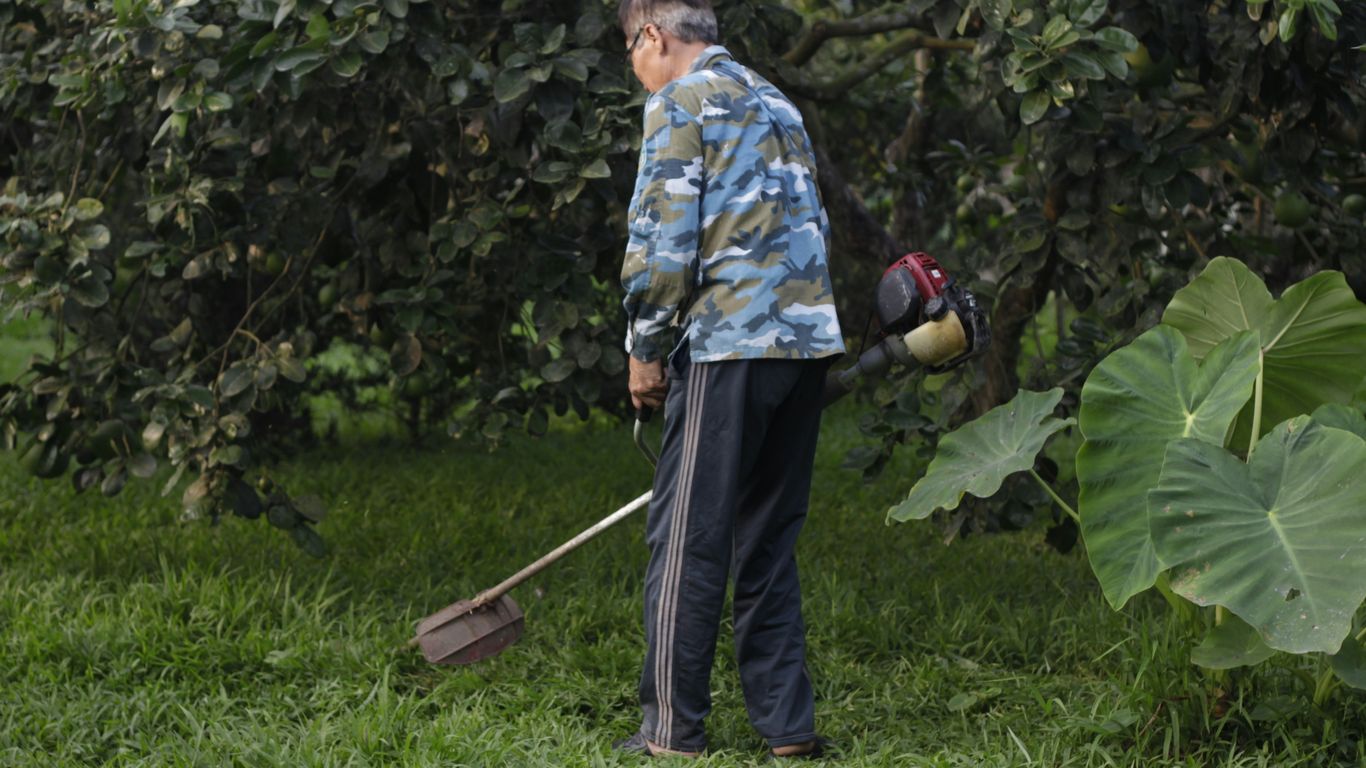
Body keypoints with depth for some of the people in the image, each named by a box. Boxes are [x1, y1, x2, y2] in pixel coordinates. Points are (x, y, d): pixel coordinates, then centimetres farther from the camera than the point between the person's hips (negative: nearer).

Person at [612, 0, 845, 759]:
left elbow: (662, 238, -10)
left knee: (688, 540, -2)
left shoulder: (679, 102, -3)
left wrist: (644, 349, -2)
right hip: (810, 339, 8)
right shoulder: (776, 103, 22)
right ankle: (786, 724, 10)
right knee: (769, 541, 12)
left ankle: (673, 728, 0)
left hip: (729, 342, -8)